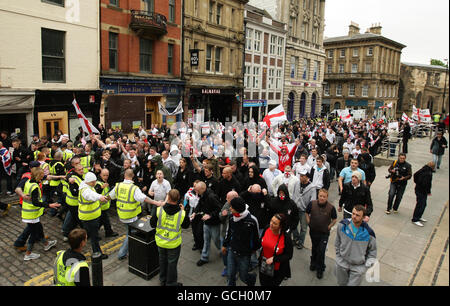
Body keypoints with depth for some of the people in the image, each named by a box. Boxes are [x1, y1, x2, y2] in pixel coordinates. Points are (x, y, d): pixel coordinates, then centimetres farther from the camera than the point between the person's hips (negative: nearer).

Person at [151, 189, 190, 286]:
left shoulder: (159, 210, -21)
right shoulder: (182, 214, -22)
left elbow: (152, 224, -8)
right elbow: (186, 226, -2)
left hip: (160, 242, 3)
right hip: (174, 244, -2)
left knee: (163, 260, 25)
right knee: (172, 263, 16)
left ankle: (163, 280, 44)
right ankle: (171, 283, 32)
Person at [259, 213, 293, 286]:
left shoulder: (286, 238, -27)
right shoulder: (267, 229, -15)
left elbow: (289, 256, -18)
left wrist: (273, 259, -25)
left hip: (277, 269, -4)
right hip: (263, 265, 4)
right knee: (263, 283, 25)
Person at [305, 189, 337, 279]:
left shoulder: (331, 207, -20)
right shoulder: (312, 204, -15)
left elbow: (334, 219, -4)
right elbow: (307, 213, 4)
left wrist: (328, 227, -8)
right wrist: (309, 223, -1)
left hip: (324, 233, -2)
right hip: (313, 231, 3)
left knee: (321, 251, -1)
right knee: (314, 248, 22)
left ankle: (320, 269, 21)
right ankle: (313, 263, 46)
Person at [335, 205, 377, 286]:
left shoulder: (368, 233, -18)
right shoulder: (342, 225, -14)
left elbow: (372, 250, -1)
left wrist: (367, 265, -7)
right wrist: (338, 256, 5)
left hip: (358, 267, -2)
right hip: (342, 263, 2)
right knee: (341, 283, 19)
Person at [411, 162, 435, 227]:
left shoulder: (422, 170, 3)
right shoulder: (428, 174, -25)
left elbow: (415, 175, 17)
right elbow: (426, 184, -28)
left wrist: (417, 182, 19)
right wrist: (428, 192, -14)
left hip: (418, 189, 10)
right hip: (422, 192, -10)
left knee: (423, 204, 22)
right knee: (420, 205, -1)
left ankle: (418, 217, 35)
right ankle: (415, 220, 8)